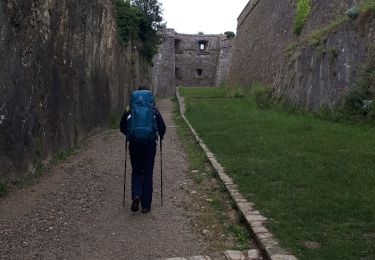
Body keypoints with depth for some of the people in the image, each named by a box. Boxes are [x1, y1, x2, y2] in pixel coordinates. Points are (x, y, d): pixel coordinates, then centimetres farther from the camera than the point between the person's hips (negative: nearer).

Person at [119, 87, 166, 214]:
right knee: (148, 173, 7)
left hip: (134, 144, 0)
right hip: (150, 144, 0)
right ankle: (146, 205, 8)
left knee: (136, 171, 16)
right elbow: (162, 127, -1)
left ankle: (136, 195, -10)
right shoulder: (153, 110, 1)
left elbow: (122, 127, 4)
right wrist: (161, 136, 20)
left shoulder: (130, 110, 2)